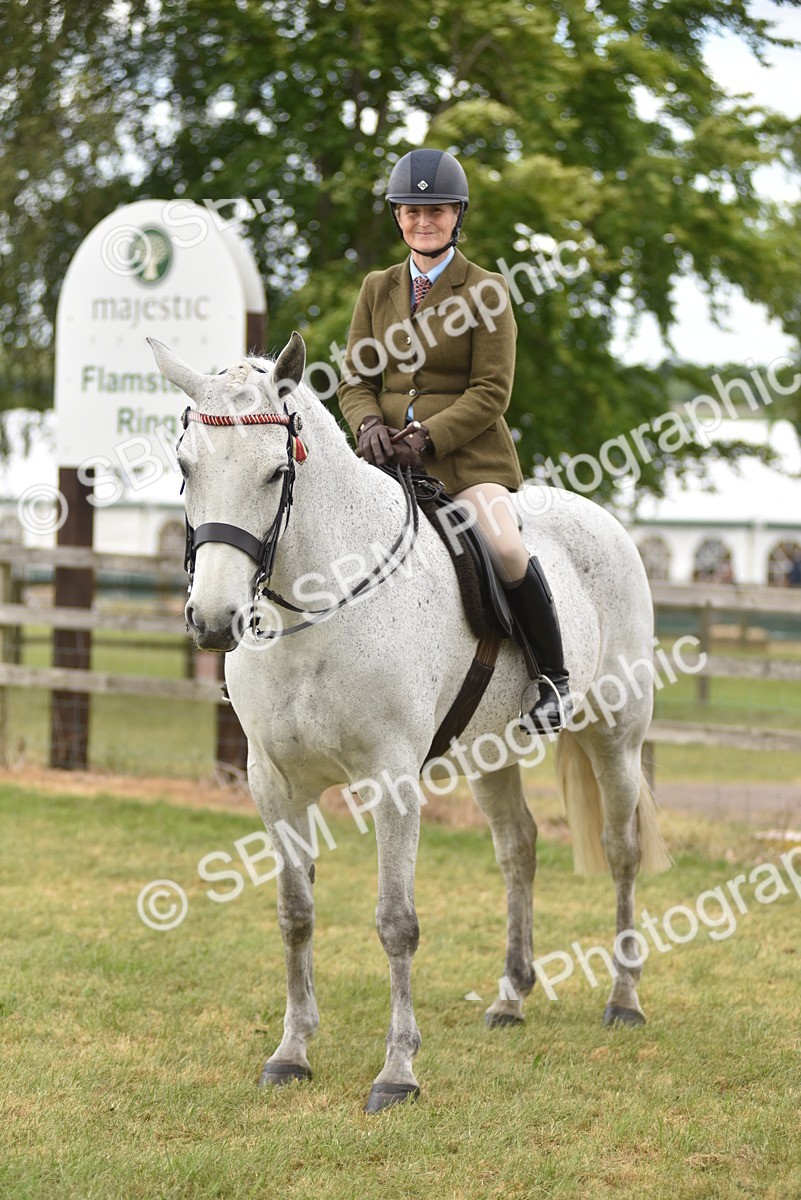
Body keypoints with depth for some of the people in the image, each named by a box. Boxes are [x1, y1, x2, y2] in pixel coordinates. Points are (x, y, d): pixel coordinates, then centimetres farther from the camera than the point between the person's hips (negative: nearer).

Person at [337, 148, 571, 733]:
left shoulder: (487, 292, 1)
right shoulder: (378, 290, 14)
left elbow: (491, 392, -5)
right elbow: (356, 380, 12)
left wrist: (428, 438, -18)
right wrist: (370, 425, -10)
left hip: (468, 457, -4)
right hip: (389, 459, 4)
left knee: (504, 547, -29)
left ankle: (555, 676, -10)